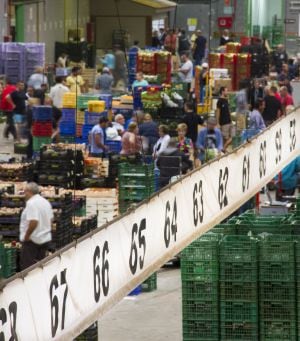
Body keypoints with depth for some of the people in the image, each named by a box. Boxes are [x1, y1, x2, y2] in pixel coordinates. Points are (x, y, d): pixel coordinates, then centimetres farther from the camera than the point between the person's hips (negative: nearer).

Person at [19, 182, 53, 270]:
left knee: (26, 266, -4)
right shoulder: (46, 202, 11)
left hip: (32, 240, -9)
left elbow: (33, 222, -27)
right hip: (45, 239, 9)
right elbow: (51, 220, 17)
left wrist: (26, 236, -17)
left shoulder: (31, 203, -18)